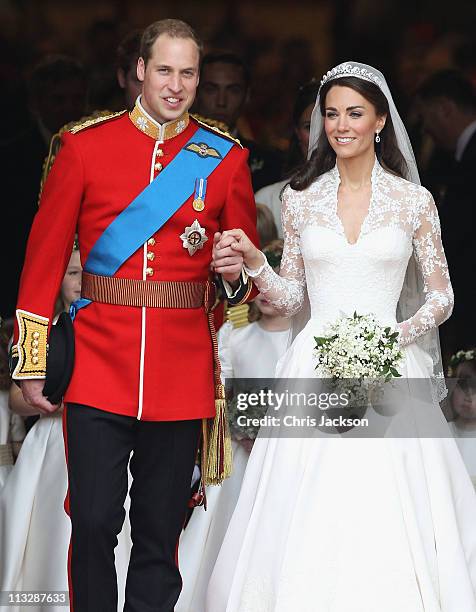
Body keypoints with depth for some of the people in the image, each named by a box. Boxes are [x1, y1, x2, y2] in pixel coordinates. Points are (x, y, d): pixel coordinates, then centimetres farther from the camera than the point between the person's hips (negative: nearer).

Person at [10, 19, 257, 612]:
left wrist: (237, 275, -12)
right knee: (93, 523, -4)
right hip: (98, 370, -1)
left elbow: (249, 264, 12)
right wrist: (31, 363, 0)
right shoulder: (85, 146, 2)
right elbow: (44, 257, 3)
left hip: (182, 376, 1)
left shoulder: (225, 159, 6)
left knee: (160, 532, 7)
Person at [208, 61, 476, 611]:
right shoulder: (300, 198, 8)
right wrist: (253, 261, -5)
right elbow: (291, 298, 11)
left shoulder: (414, 201, 3)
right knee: (308, 519, -3)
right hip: (315, 369, 1)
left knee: (384, 515, -6)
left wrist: (398, 335, -10)